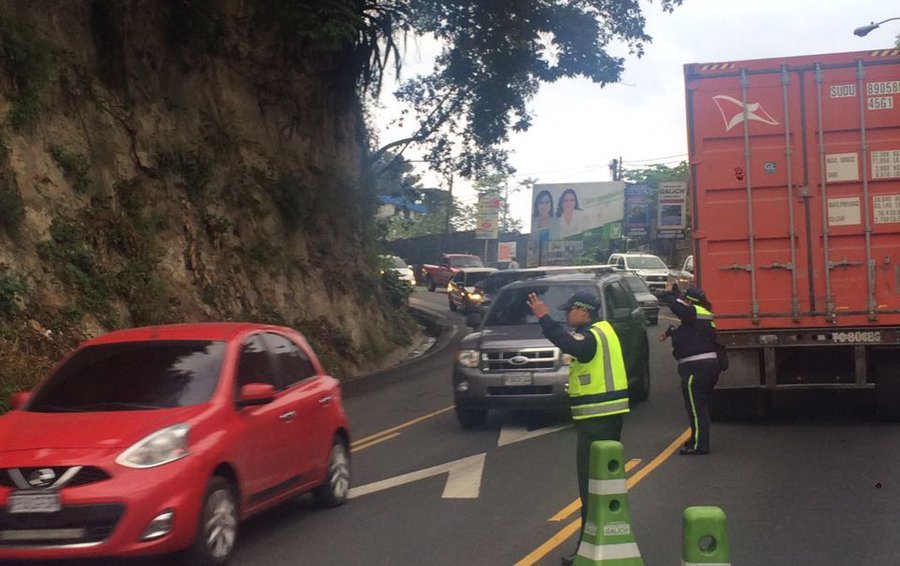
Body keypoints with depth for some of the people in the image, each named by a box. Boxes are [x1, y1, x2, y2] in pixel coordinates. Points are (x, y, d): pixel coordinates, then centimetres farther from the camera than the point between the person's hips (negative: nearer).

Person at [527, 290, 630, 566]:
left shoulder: (592, 336, -18)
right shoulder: (603, 330, 16)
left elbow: (570, 344, -37)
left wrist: (544, 318, -36)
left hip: (596, 419, -11)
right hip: (609, 414, 11)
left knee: (591, 484, -8)